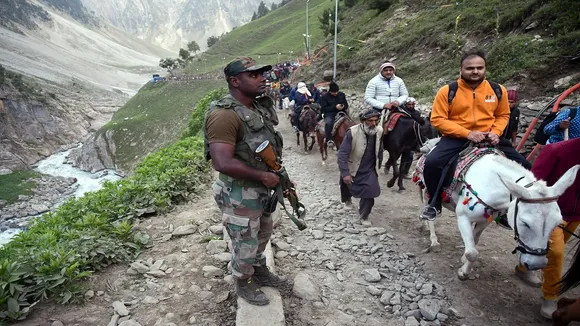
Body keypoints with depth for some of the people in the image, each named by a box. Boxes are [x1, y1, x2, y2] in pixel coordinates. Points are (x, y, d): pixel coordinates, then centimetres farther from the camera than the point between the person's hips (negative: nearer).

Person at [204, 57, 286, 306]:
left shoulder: (260, 107, 4)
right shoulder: (224, 115, -25)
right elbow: (222, 163, -33)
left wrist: (281, 175, 7)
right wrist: (263, 176, -23)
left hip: (261, 189, 9)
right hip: (239, 195, -9)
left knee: (263, 234, 27)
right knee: (246, 246, 11)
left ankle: (260, 272, 52)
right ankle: (244, 285, 39)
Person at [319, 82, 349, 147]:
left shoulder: (342, 95, 13)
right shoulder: (324, 97, 2)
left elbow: (346, 104, 19)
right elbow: (324, 108, -6)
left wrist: (344, 107, -8)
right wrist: (335, 107, -16)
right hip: (329, 114, -3)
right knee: (328, 123, -35)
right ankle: (329, 140, -34)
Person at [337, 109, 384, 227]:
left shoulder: (379, 131, -13)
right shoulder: (352, 132, -27)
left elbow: (379, 150, 5)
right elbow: (342, 154, -27)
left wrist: (378, 166, 14)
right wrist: (345, 173, -30)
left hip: (369, 170, 2)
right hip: (352, 169, -2)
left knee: (370, 191, -13)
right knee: (347, 185, 21)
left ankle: (363, 216, 9)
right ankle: (347, 198, 59)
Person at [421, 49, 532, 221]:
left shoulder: (498, 90, 5)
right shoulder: (447, 91, -7)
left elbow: (503, 115, 16)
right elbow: (437, 119, -10)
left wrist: (495, 132, -6)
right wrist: (467, 133, -18)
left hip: (489, 139, 4)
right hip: (457, 138, -3)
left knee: (523, 166, -4)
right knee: (432, 163, -29)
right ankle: (434, 204, -4)